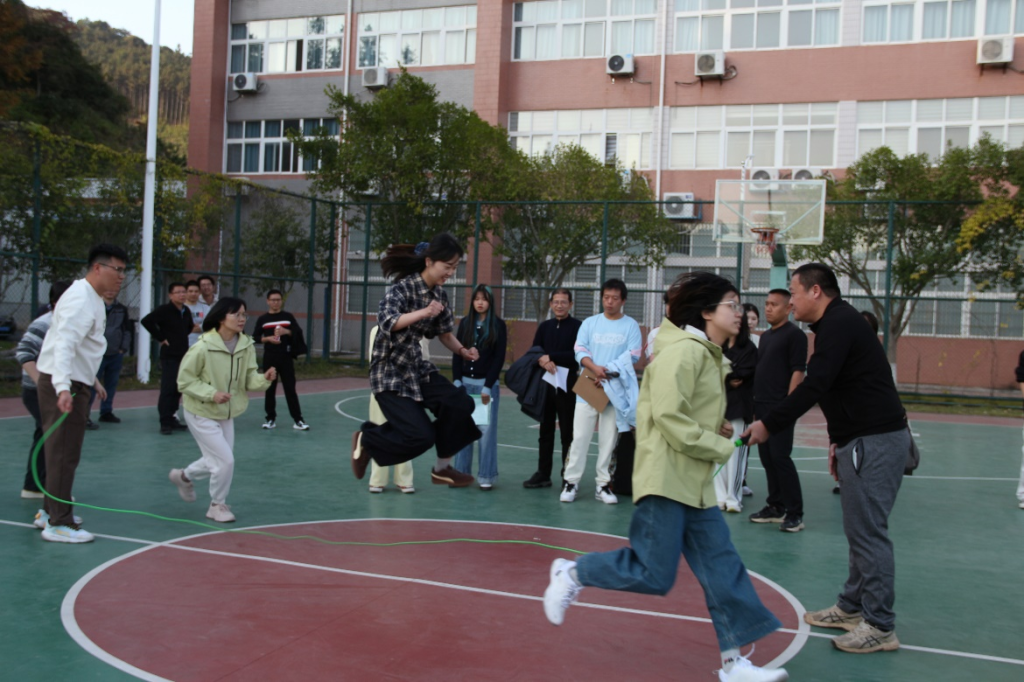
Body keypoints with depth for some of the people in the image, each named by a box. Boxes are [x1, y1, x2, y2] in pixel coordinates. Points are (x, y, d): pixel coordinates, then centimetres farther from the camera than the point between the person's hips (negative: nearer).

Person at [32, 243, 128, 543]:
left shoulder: (92, 299, 14)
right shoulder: (81, 301, -19)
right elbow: (64, 344, -32)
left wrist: (92, 380, 29)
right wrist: (63, 388, -43)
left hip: (72, 385, 11)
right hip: (63, 386, -11)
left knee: (61, 453, 19)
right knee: (64, 454, -7)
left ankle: (50, 511, 32)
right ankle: (58, 524, -1)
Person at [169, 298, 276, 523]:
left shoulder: (247, 346, -8)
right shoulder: (203, 347, -24)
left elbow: (249, 379, -5)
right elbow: (184, 380, -16)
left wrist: (264, 379, -27)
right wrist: (212, 393, -28)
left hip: (226, 413, 7)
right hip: (201, 414, -7)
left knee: (219, 461, 19)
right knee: (225, 460, -8)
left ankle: (184, 476, 48)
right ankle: (217, 505, 17)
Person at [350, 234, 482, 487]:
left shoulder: (439, 295, 4)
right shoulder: (402, 287, -17)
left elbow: (444, 333, 13)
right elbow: (386, 322, -34)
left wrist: (463, 351, -5)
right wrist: (424, 312, -42)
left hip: (417, 368, 7)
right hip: (389, 372, -7)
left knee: (460, 404, -12)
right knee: (420, 436, -17)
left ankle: (442, 468, 7)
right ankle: (366, 439, 11)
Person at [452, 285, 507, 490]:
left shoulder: (498, 325, -1)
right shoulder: (464, 323, 8)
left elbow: (499, 358, -4)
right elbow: (456, 354, 9)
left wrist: (488, 387, -9)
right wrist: (457, 381, -1)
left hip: (487, 383, -3)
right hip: (465, 382, 3)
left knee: (486, 430, -3)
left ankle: (486, 476, 4)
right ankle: (461, 473, 12)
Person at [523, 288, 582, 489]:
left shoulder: (578, 326, -4)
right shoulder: (544, 327, 12)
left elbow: (576, 355, -13)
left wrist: (550, 357, -14)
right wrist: (542, 361, -14)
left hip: (567, 385, -5)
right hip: (545, 384, 5)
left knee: (567, 432, 0)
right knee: (545, 430, 11)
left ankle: (568, 476, 8)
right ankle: (543, 474, 19)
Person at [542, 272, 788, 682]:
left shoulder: (709, 356, 17)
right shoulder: (683, 352, -14)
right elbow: (670, 418, -21)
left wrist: (717, 429, 9)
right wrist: (721, 448, -13)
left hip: (695, 485, 10)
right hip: (666, 481, -10)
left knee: (723, 568, 5)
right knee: (652, 575, -6)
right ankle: (573, 574, 15)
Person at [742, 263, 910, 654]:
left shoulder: (839, 324, -14)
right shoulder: (838, 323, 19)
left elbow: (814, 387, -22)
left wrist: (769, 424, -18)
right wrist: (838, 440, 22)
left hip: (876, 441, -11)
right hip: (864, 438, 11)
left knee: (868, 531, -7)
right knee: (859, 529, 16)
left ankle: (880, 626, -1)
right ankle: (852, 607, 26)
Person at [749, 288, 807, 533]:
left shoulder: (794, 335, -7)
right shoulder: (765, 336, 18)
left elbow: (798, 371, -13)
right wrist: (756, 402, 15)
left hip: (780, 408, -8)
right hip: (762, 407, 8)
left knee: (781, 457, -9)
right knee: (767, 458, 10)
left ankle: (795, 513, -2)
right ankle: (775, 507, 20)